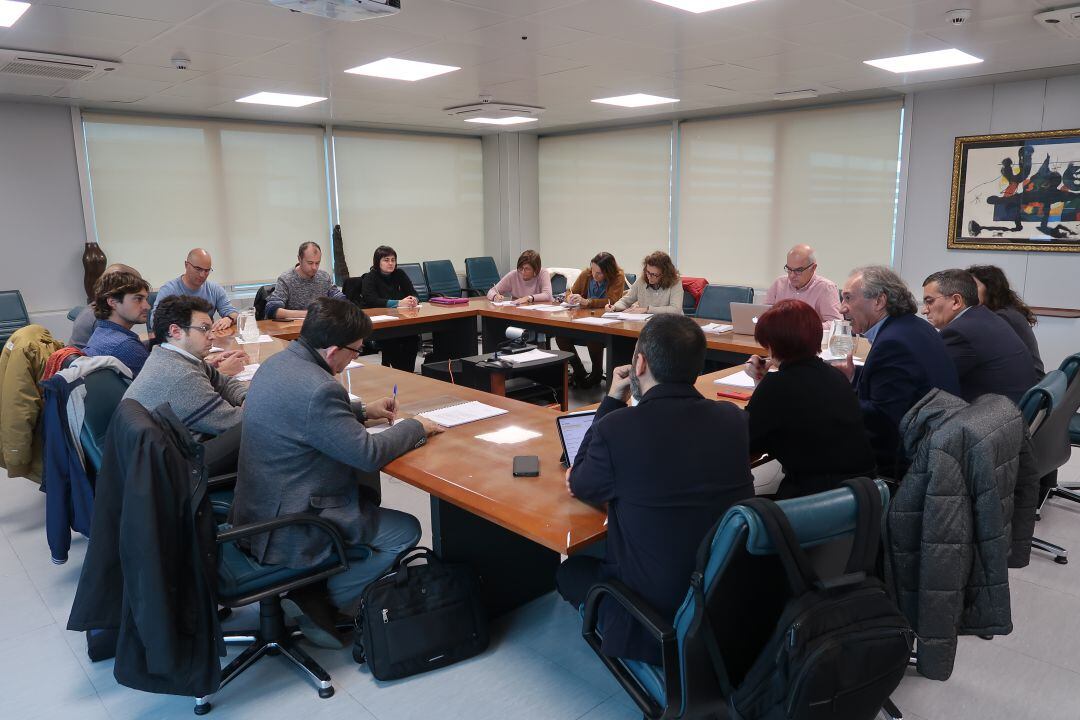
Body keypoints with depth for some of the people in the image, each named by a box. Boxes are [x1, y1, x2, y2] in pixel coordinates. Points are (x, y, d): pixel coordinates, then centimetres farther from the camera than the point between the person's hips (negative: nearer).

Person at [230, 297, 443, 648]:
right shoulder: (316, 389, -30)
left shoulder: (279, 362, 1)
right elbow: (368, 454, -23)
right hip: (284, 533, -10)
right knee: (405, 531, -1)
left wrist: (362, 410, 14)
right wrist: (415, 427, -7)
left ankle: (310, 594, 21)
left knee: (368, 495, 25)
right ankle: (319, 602, 6)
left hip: (259, 511, 10)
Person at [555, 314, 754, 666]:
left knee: (570, 570, 22)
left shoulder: (616, 428, -24)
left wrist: (612, 401, 2)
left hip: (664, 610, -5)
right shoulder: (733, 418, -8)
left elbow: (580, 485, -1)